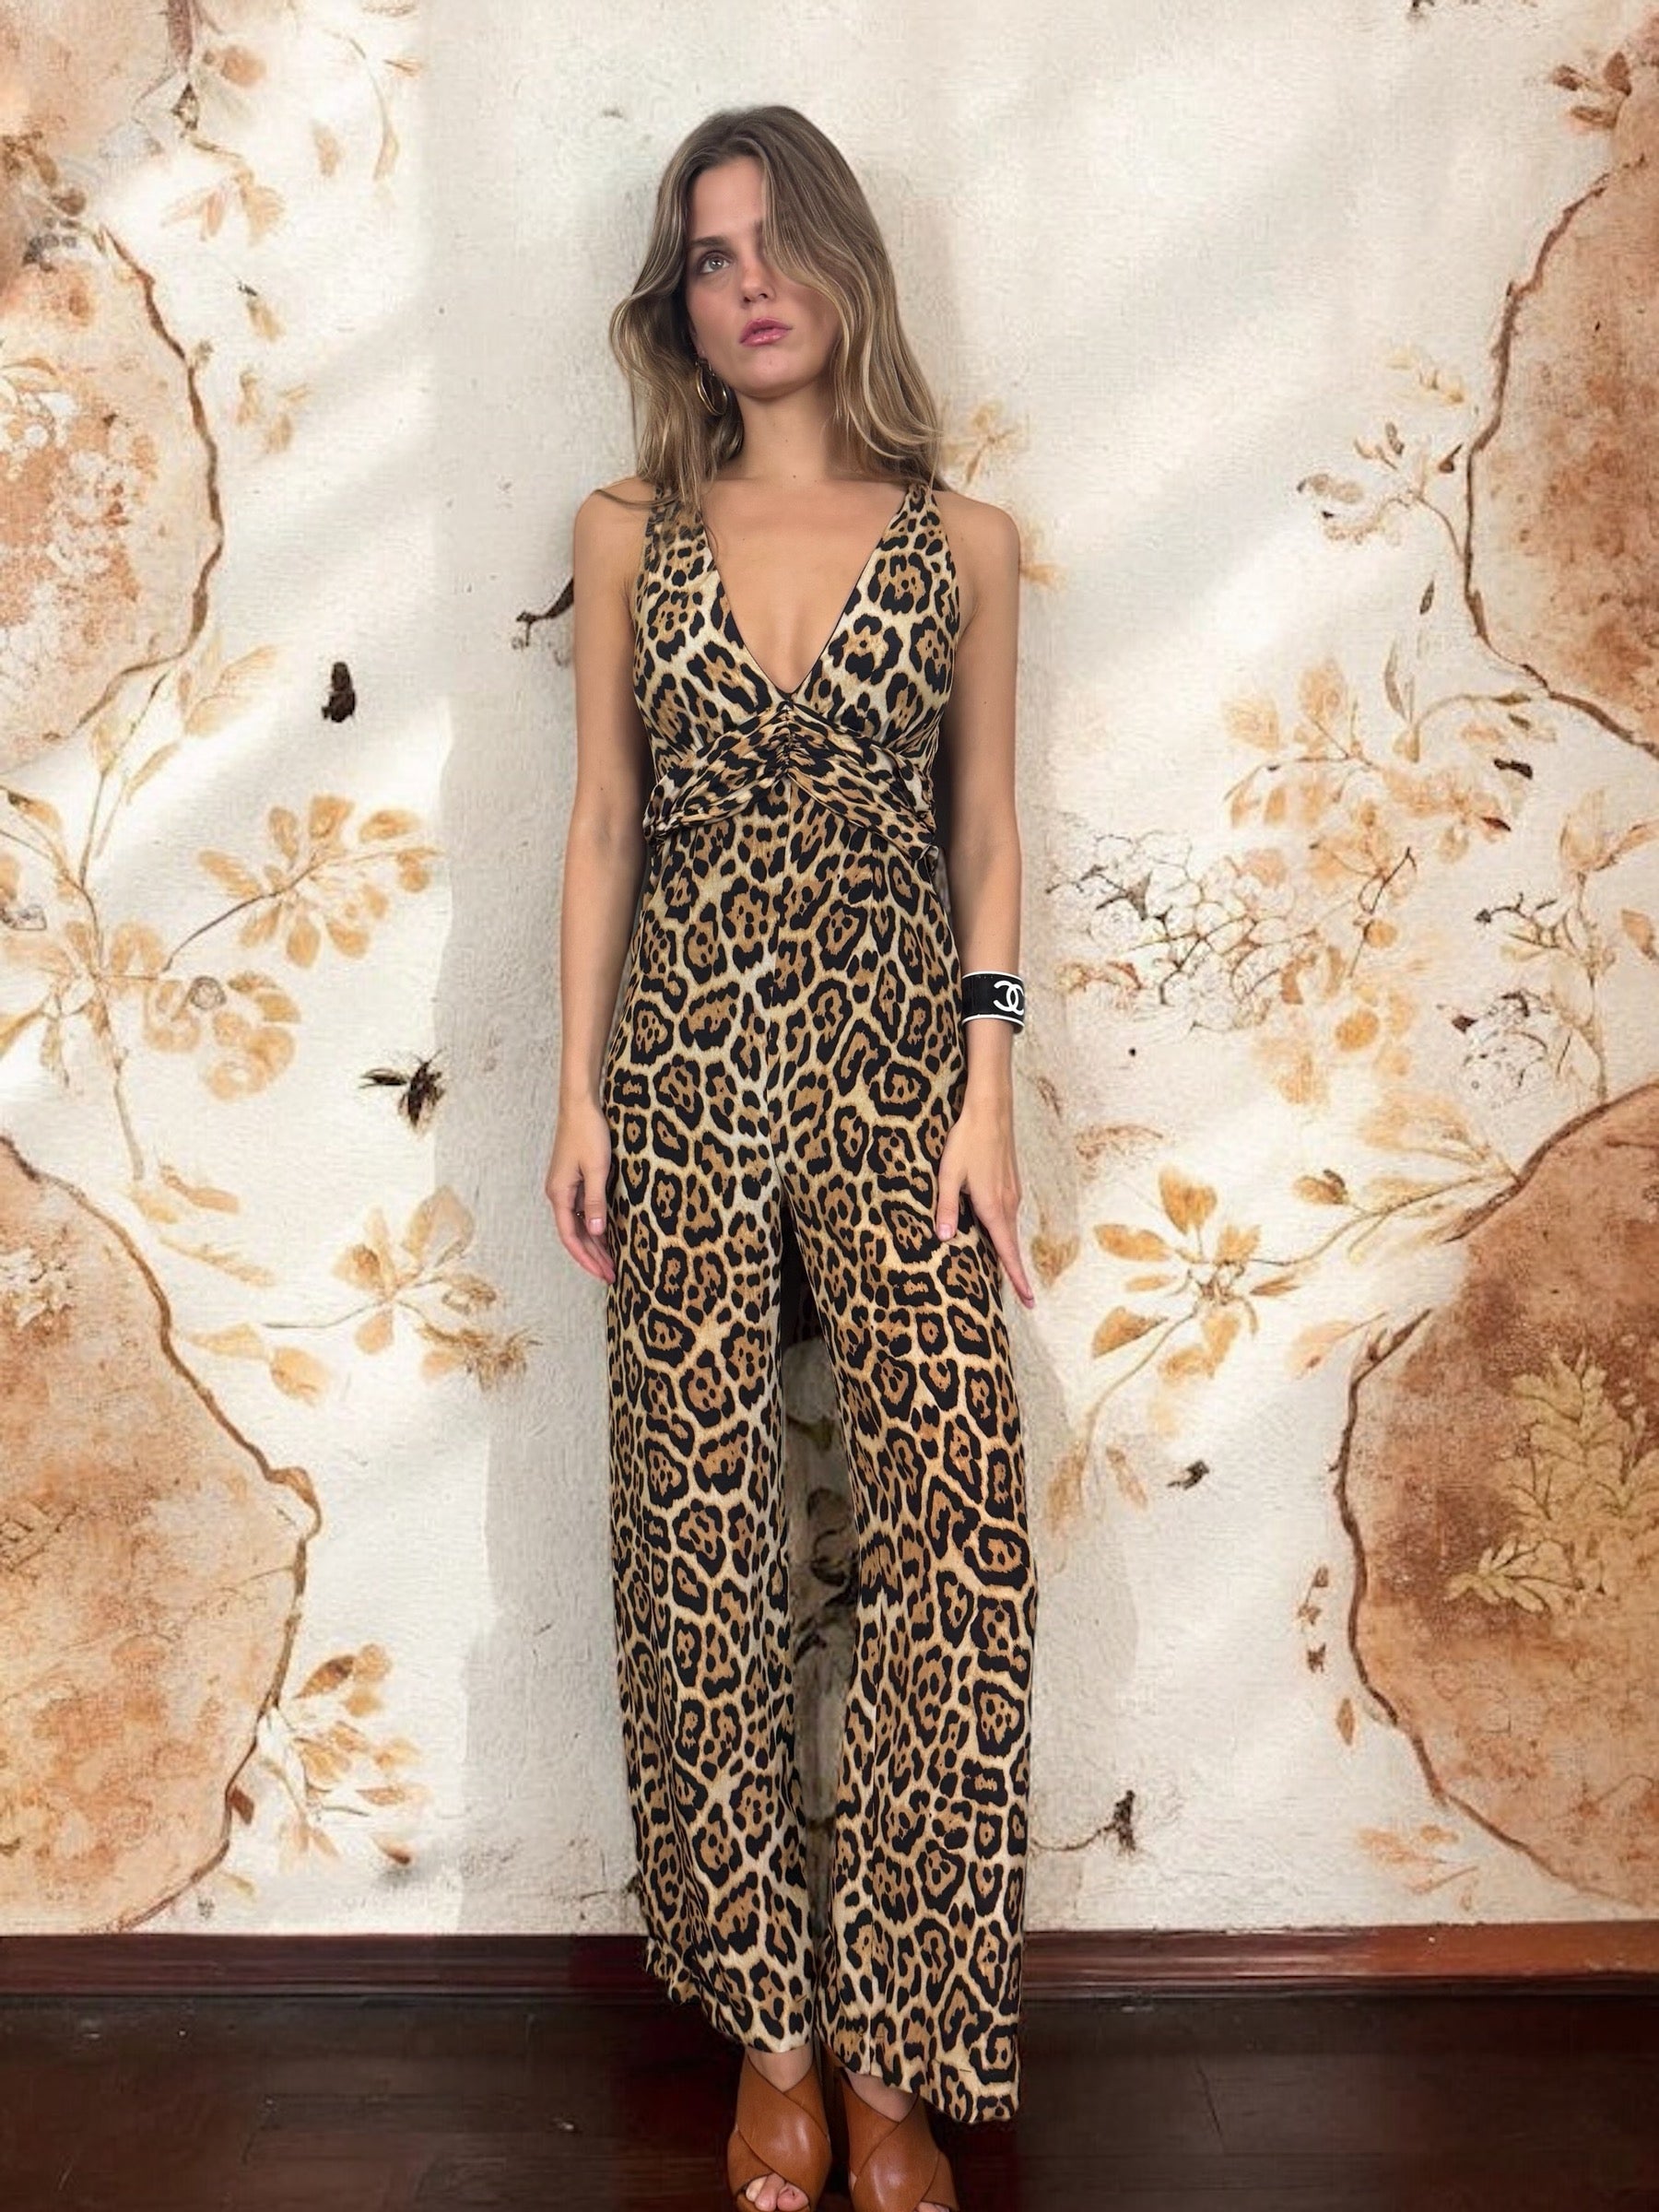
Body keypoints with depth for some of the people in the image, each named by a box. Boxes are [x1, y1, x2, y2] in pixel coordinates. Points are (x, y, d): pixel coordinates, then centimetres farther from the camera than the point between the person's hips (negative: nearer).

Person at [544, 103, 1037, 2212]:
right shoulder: (628, 533, 8)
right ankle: (771, 2031, 20)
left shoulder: (960, 542, 6)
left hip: (896, 1050, 0)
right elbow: (603, 818, 7)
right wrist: (578, 1088, 1)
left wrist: (985, 1088, -3)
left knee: (950, 1530, -4)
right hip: (684, 1056, 1)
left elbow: (985, 835, 6)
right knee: (701, 1530, 3)